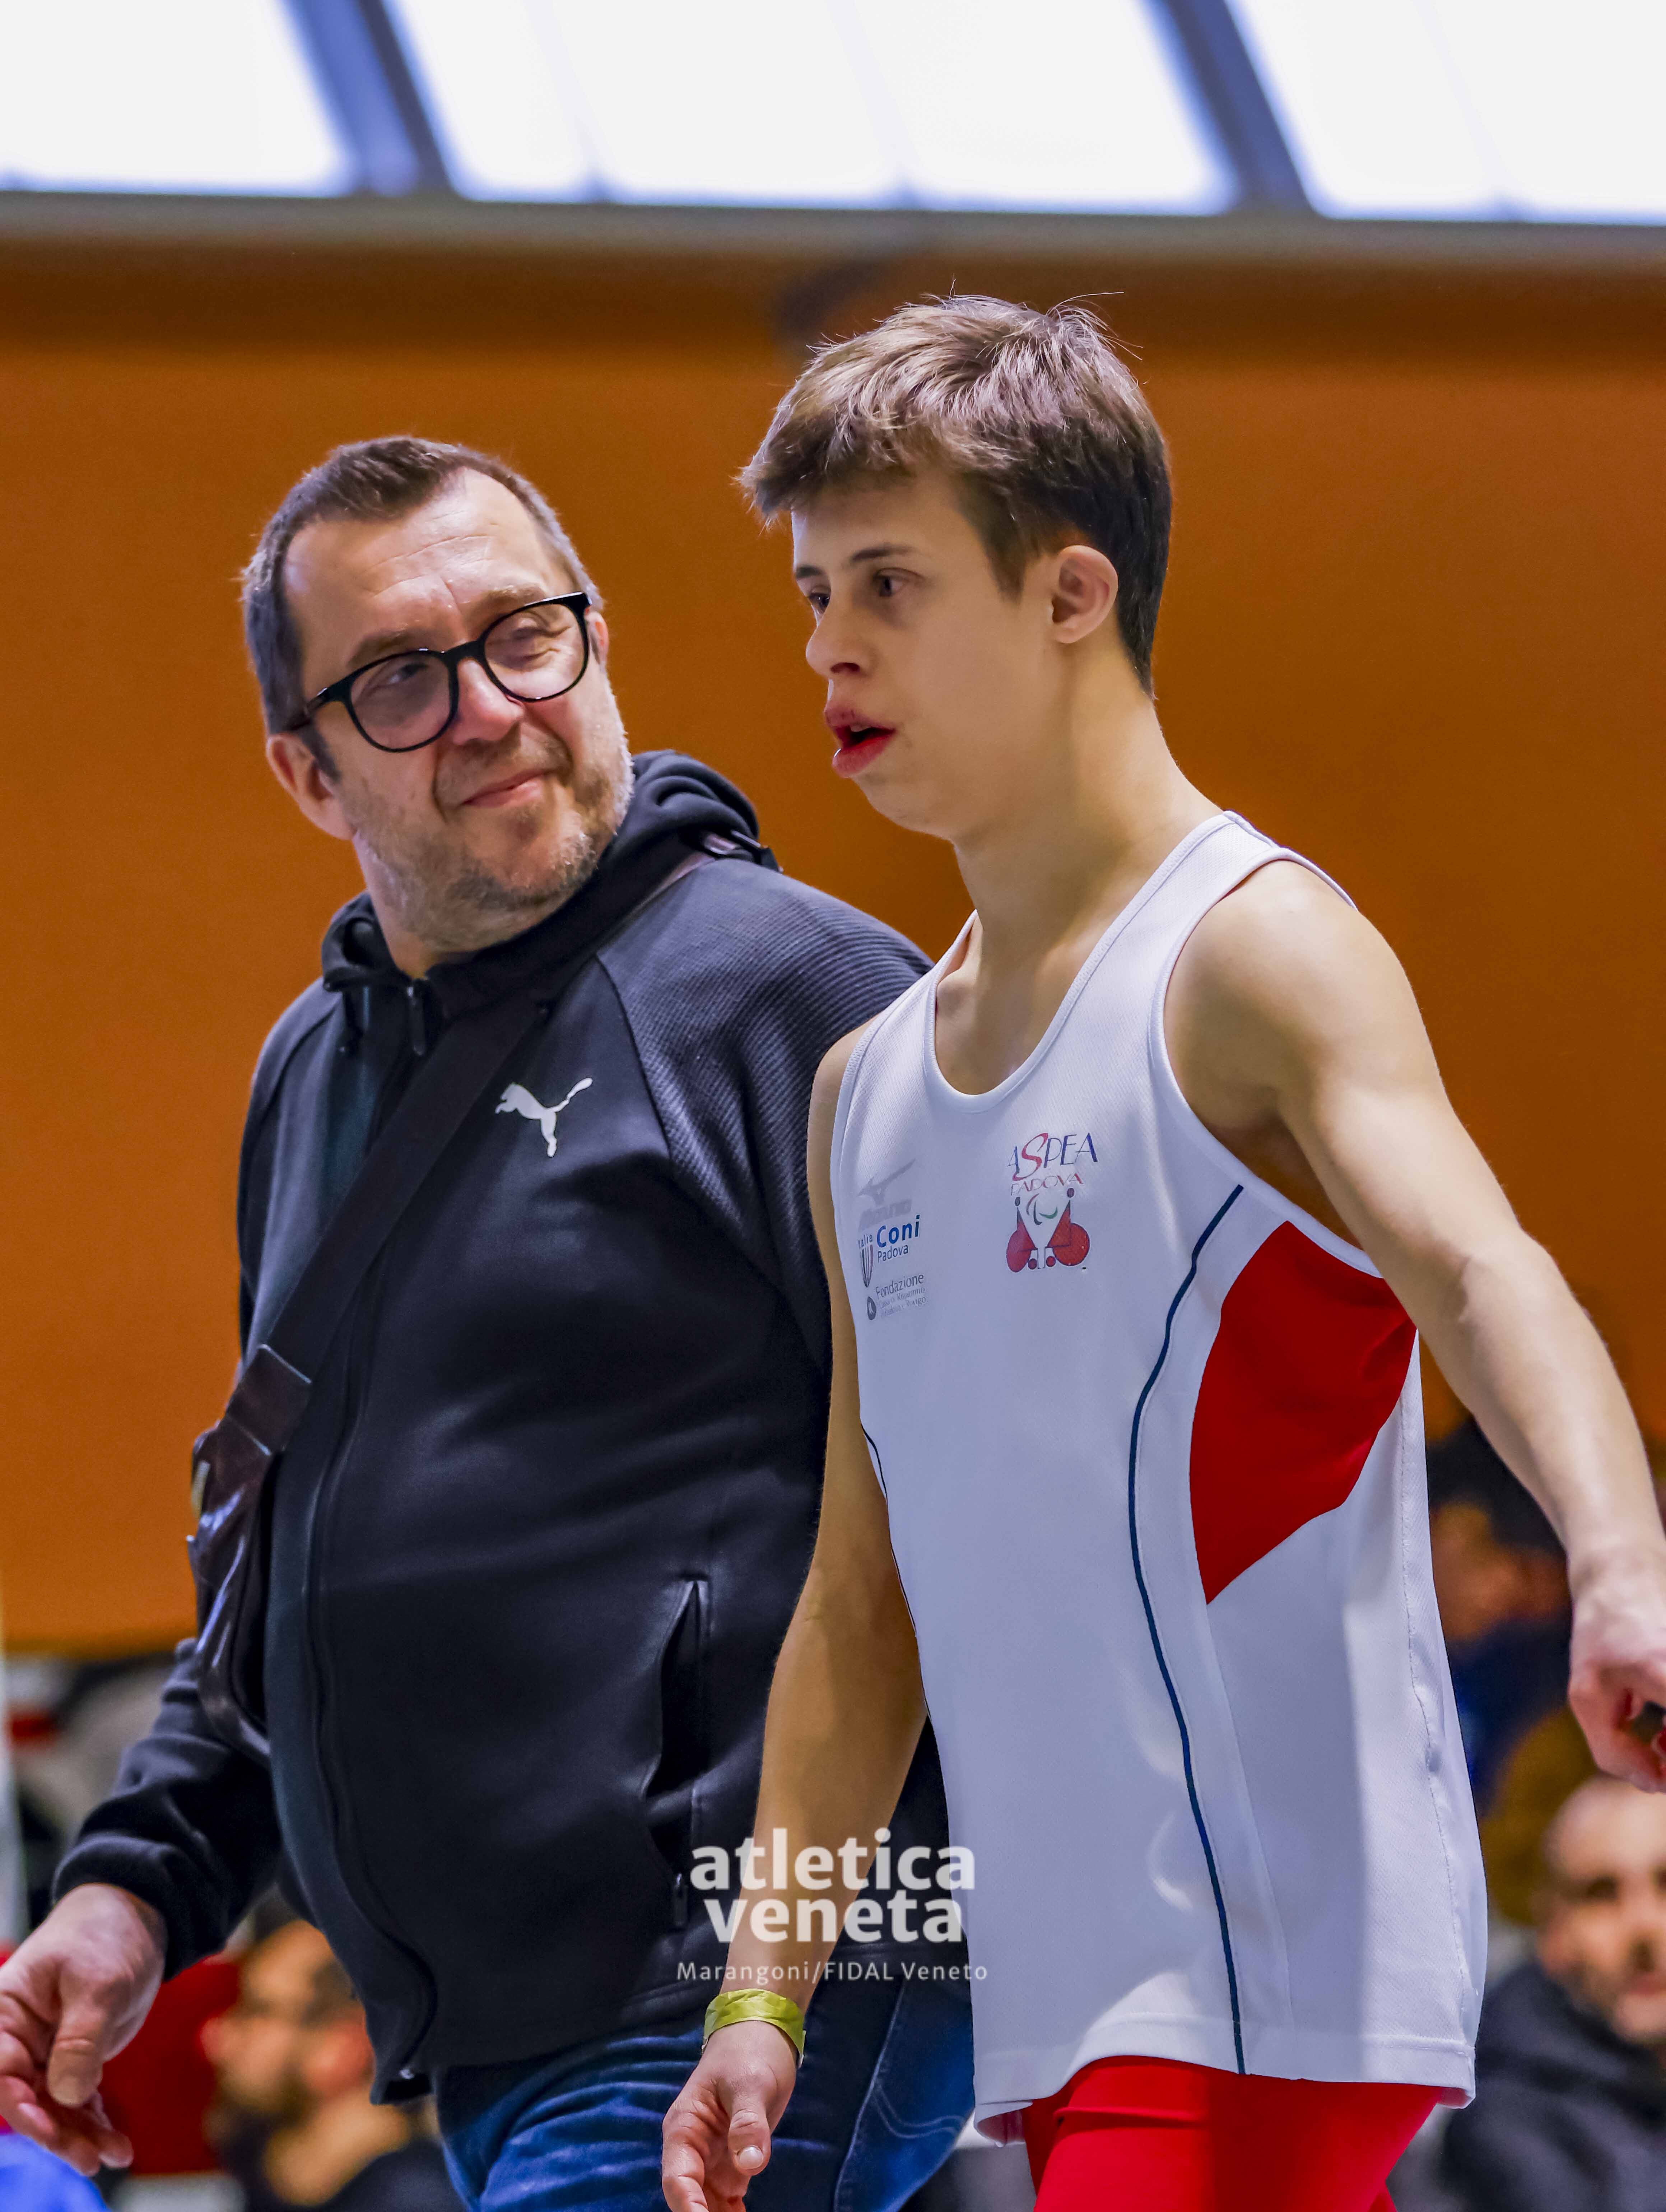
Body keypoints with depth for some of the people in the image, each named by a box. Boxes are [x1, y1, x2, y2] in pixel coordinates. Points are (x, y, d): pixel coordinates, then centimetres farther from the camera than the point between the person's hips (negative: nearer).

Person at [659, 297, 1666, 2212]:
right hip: (1066, 2009, 8)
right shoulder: (869, 1091, 18)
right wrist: (764, 1993, 16)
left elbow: (1476, 1269, -25)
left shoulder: (1249, 953, -7)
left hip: (1278, 1980, -8)